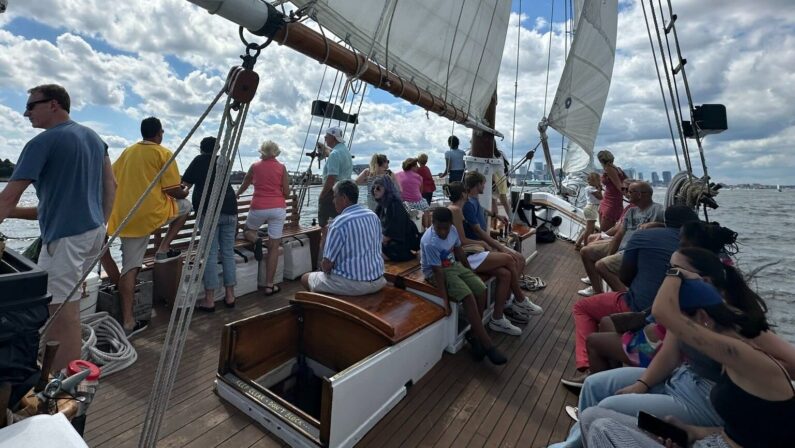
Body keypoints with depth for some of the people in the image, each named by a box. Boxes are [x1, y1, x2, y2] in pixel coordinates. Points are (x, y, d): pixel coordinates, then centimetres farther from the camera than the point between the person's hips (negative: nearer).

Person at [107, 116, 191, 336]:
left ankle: (128, 322, 14)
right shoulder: (163, 153, -4)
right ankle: (164, 247, 12)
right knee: (185, 205, 24)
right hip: (153, 213, -6)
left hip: (126, 217, 6)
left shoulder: (128, 151, 14)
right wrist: (184, 192, 13)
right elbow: (173, 191, -9)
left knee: (130, 268, 10)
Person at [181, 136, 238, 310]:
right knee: (228, 252, 6)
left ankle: (209, 300, -2)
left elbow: (185, 185, 7)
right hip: (229, 209, 4)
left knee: (210, 254, -3)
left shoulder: (199, 160, 9)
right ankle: (230, 296, 10)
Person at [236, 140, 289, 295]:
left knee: (248, 231, 29)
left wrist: (236, 194, 42)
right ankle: (269, 285, 2)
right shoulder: (281, 167, 1)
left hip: (259, 207, 0)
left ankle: (256, 240, -8)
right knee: (274, 247, 2)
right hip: (278, 208, 0)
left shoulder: (255, 166, 6)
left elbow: (244, 185, 21)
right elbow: (287, 192, 0)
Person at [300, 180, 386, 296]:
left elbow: (326, 264, -17)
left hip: (352, 284, -7)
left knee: (306, 278, 14)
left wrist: (324, 266, 6)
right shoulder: (374, 216, 2)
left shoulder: (339, 223, -19)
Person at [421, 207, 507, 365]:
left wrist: (470, 272, 15)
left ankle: (474, 334, 4)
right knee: (468, 297, -24)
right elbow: (438, 271, -27)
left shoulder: (452, 230, -7)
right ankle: (487, 344, -15)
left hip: (454, 265, 8)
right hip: (436, 272, -7)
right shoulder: (429, 242, -27)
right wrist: (445, 298, -26)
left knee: (481, 290, -10)